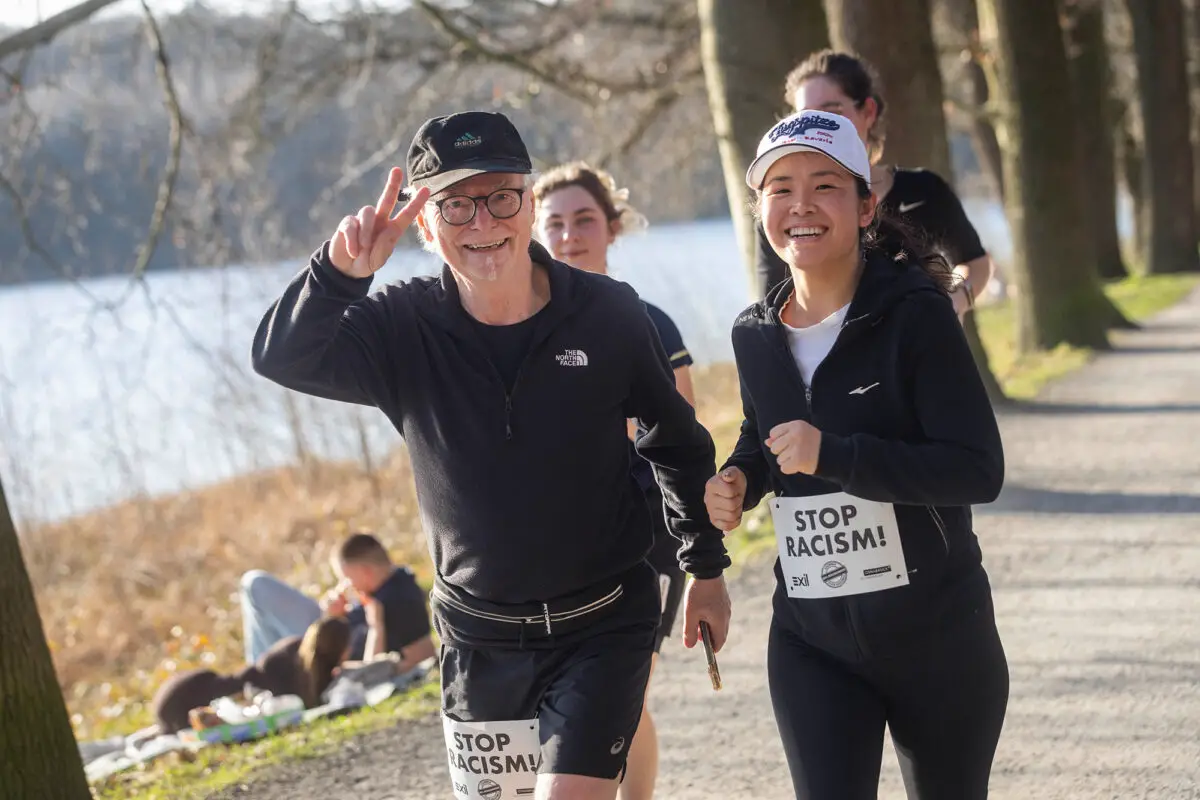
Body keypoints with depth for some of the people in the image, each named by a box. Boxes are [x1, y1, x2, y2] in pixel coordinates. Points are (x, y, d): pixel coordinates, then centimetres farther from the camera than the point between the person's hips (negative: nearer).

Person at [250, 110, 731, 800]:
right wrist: (339, 273, -42)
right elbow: (283, 359, -23)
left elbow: (676, 439, 7)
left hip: (603, 628, -2)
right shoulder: (404, 328, -7)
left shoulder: (610, 313, -8)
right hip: (480, 639, 2)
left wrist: (707, 568, 13)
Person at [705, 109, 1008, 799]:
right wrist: (740, 479, 1)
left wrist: (833, 455, -28)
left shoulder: (914, 313, -14)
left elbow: (979, 471, -20)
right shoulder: (756, 335, 3)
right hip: (811, 641, 4)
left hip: (936, 631, -3)